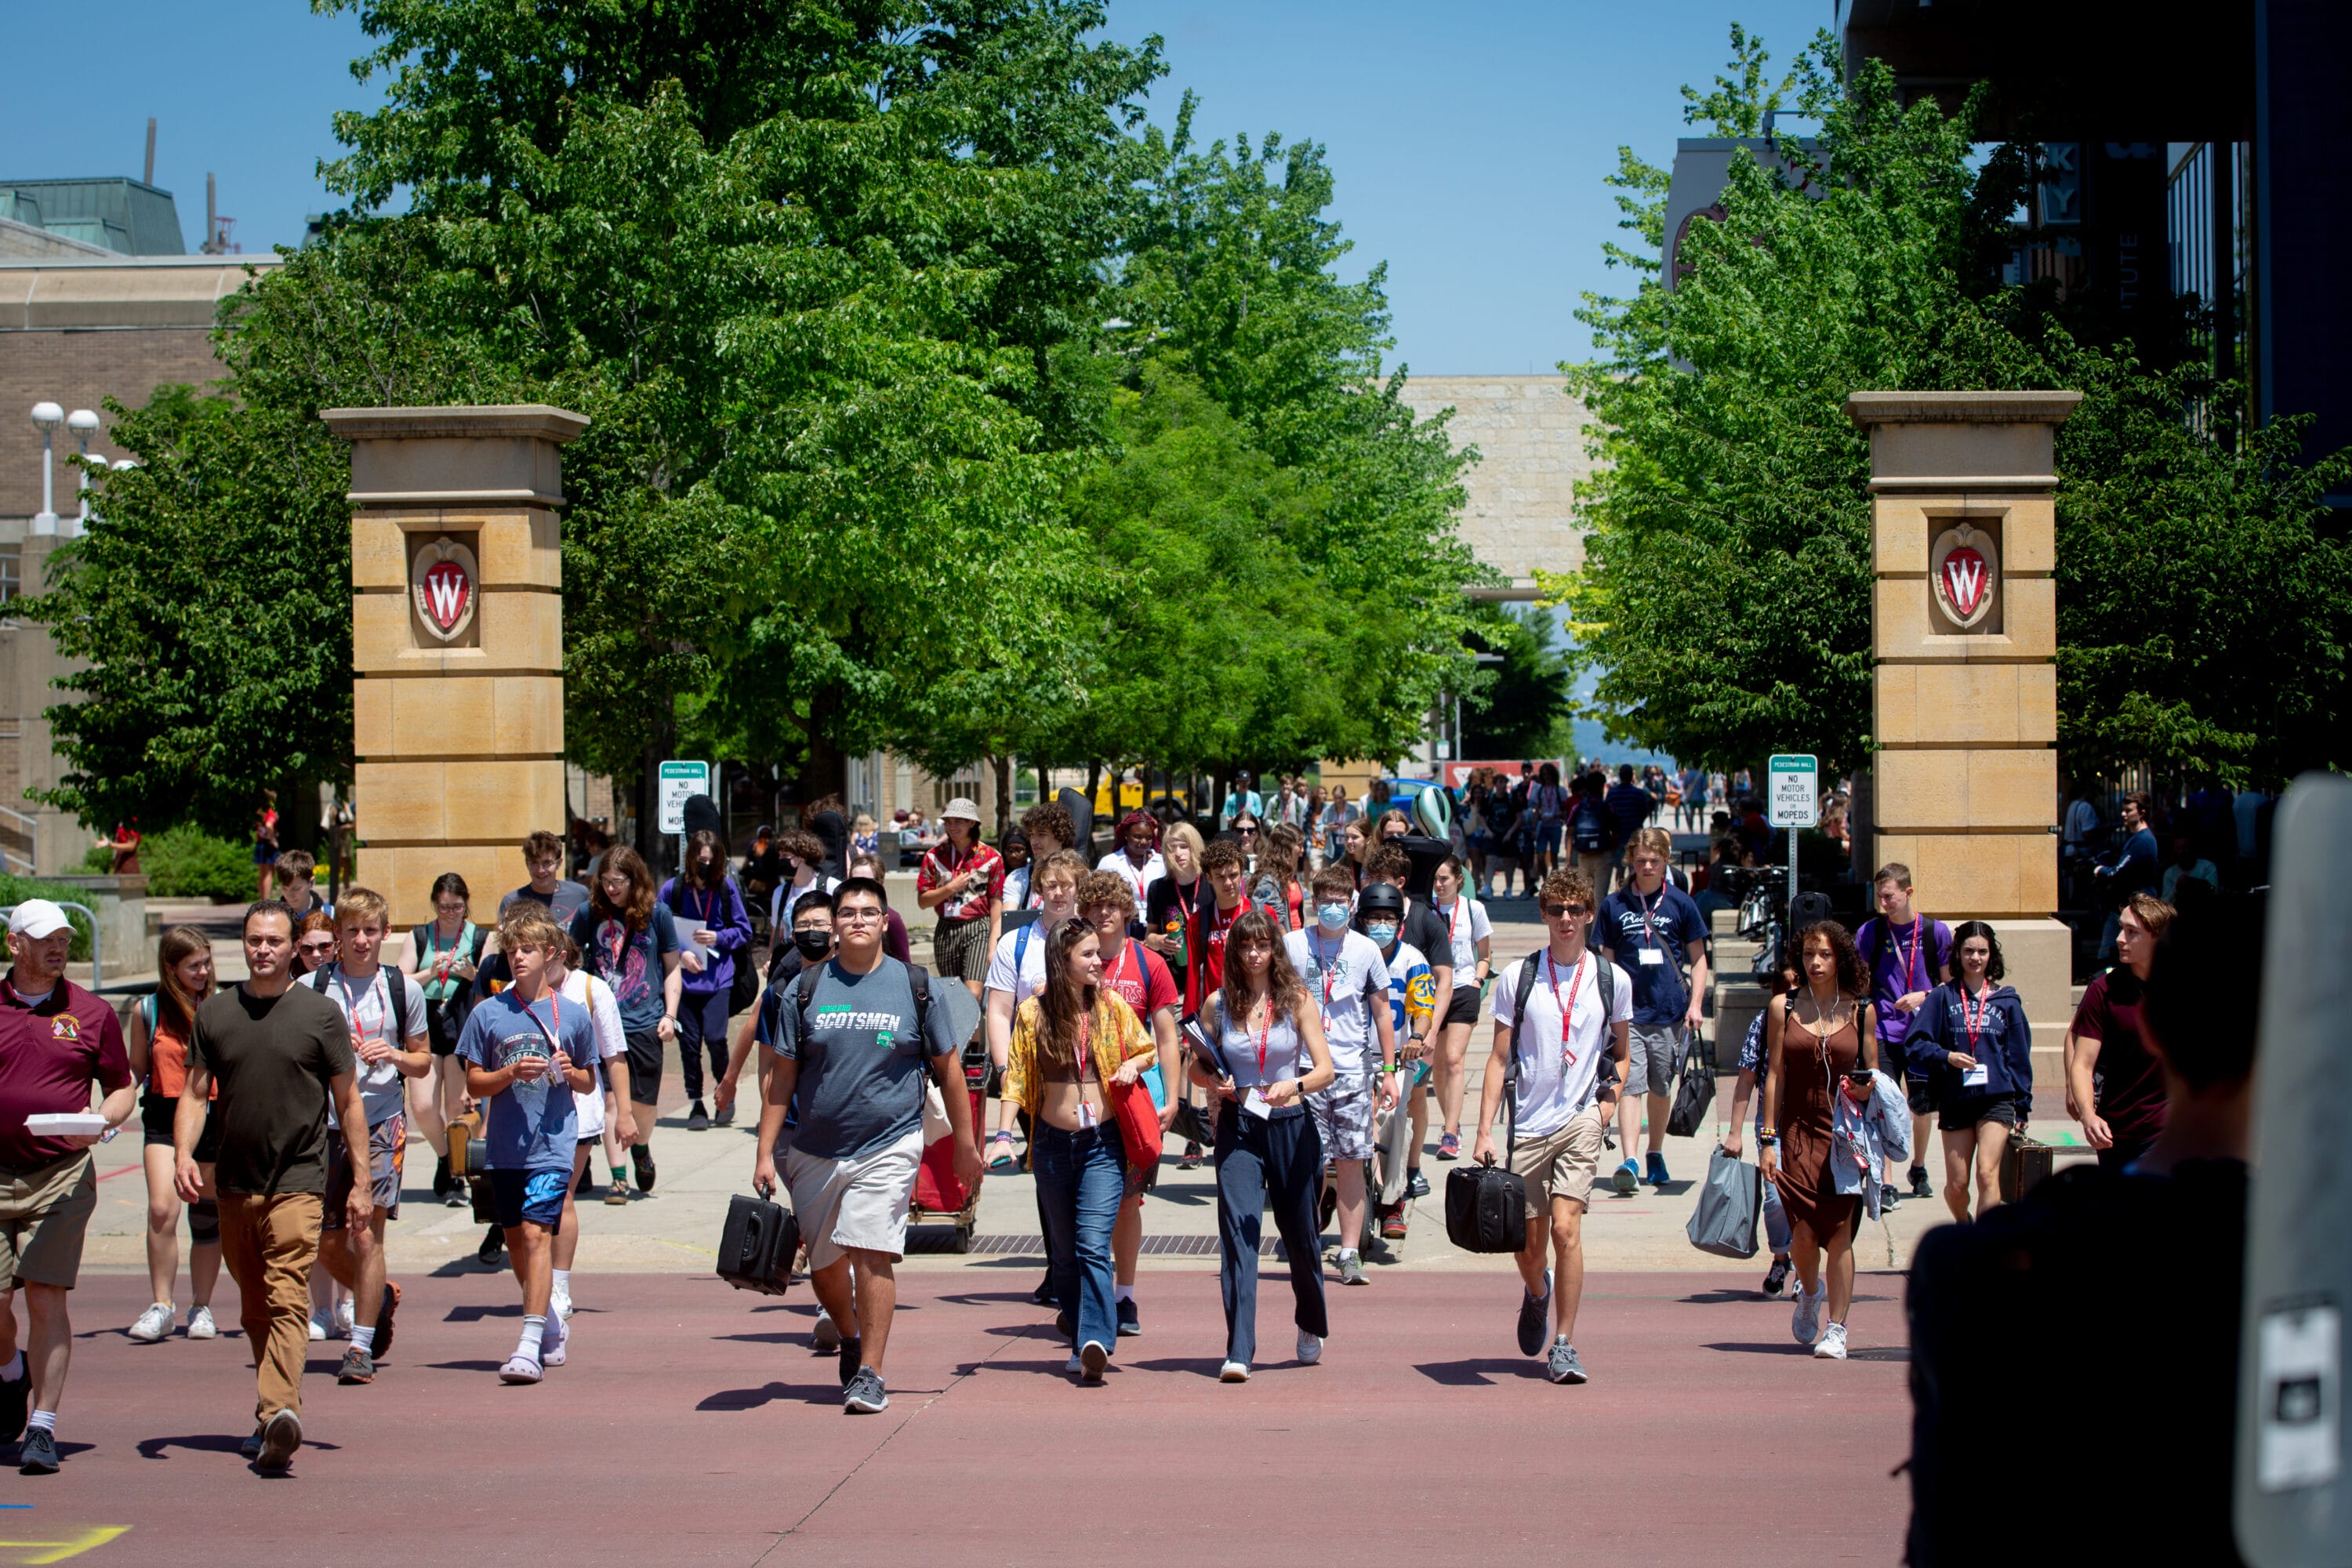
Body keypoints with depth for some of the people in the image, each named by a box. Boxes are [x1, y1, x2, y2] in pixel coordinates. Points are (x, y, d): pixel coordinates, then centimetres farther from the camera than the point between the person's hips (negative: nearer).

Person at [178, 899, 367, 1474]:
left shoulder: (320, 1014, 1)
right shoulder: (214, 1012, 9)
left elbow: (348, 1101, 5)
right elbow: (194, 1092, 10)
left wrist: (361, 1181, 1)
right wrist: (183, 1154, -8)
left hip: (297, 1182, -4)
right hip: (234, 1184, 4)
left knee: (287, 1300, -18)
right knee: (254, 1310, 13)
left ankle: (279, 1412, -30)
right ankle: (277, 1411, 26)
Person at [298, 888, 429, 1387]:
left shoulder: (404, 990, 6)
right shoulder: (311, 988, 4)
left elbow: (423, 1061, 13)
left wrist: (394, 1055, -8)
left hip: (382, 1124, -2)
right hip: (325, 1122, 2)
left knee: (366, 1233, -10)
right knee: (327, 1245, 7)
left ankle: (361, 1348, -3)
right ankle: (381, 1296, 36)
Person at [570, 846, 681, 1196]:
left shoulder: (656, 913, 1)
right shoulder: (591, 912, 3)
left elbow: (672, 968, 8)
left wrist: (669, 1016, 0)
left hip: (645, 1024, 0)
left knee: (643, 1103, 6)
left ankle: (641, 1150, 36)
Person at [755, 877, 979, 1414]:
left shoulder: (915, 987, 2)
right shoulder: (806, 988, 4)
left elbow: (947, 1067, 9)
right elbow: (782, 1074, 6)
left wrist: (966, 1144, 11)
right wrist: (765, 1152, 2)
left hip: (888, 1148, -3)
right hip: (815, 1150, 3)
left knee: (872, 1253, -15)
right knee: (823, 1263, 12)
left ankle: (870, 1372, -8)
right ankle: (850, 1339, 39)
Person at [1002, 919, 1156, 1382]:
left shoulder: (1112, 1007, 1)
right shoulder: (1031, 1014, 0)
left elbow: (1146, 1049, 17)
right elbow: (1015, 1080, 2)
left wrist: (1133, 1066, -5)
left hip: (1103, 1143, -2)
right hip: (1053, 1144, 2)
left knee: (1093, 1244, -16)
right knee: (1063, 1251, 10)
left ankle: (1096, 1342, -25)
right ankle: (1081, 1344, 22)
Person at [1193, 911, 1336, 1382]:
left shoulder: (1297, 1000, -2)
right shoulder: (1218, 1003, 2)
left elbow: (1325, 1069, -7)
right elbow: (1197, 1066, 10)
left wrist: (1294, 1086, -27)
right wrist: (1214, 1081, -12)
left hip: (1291, 1127, 0)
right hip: (1237, 1129, 0)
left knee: (1299, 1233, 13)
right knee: (1238, 1232, -13)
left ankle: (1312, 1326, 40)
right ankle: (1238, 1352, -16)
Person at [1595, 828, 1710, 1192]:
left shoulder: (1680, 903, 3)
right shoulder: (1614, 905, 5)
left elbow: (1698, 957, 8)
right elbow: (1607, 960, 10)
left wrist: (1695, 1004, -2)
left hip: (1669, 1011, 1)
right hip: (1627, 1011, -1)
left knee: (1660, 1088, 11)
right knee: (1628, 1085, -12)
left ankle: (1655, 1156, 27)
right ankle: (1629, 1160, -19)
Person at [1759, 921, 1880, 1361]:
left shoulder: (1861, 1011, 5)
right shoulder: (1784, 1008, 5)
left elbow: (1872, 1076, 9)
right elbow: (1774, 1075, 5)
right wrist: (1768, 1139, 0)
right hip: (1798, 1132, 0)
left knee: (1839, 1234, -5)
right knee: (1804, 1232, -6)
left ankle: (1836, 1329, 3)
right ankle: (1810, 1294, 26)